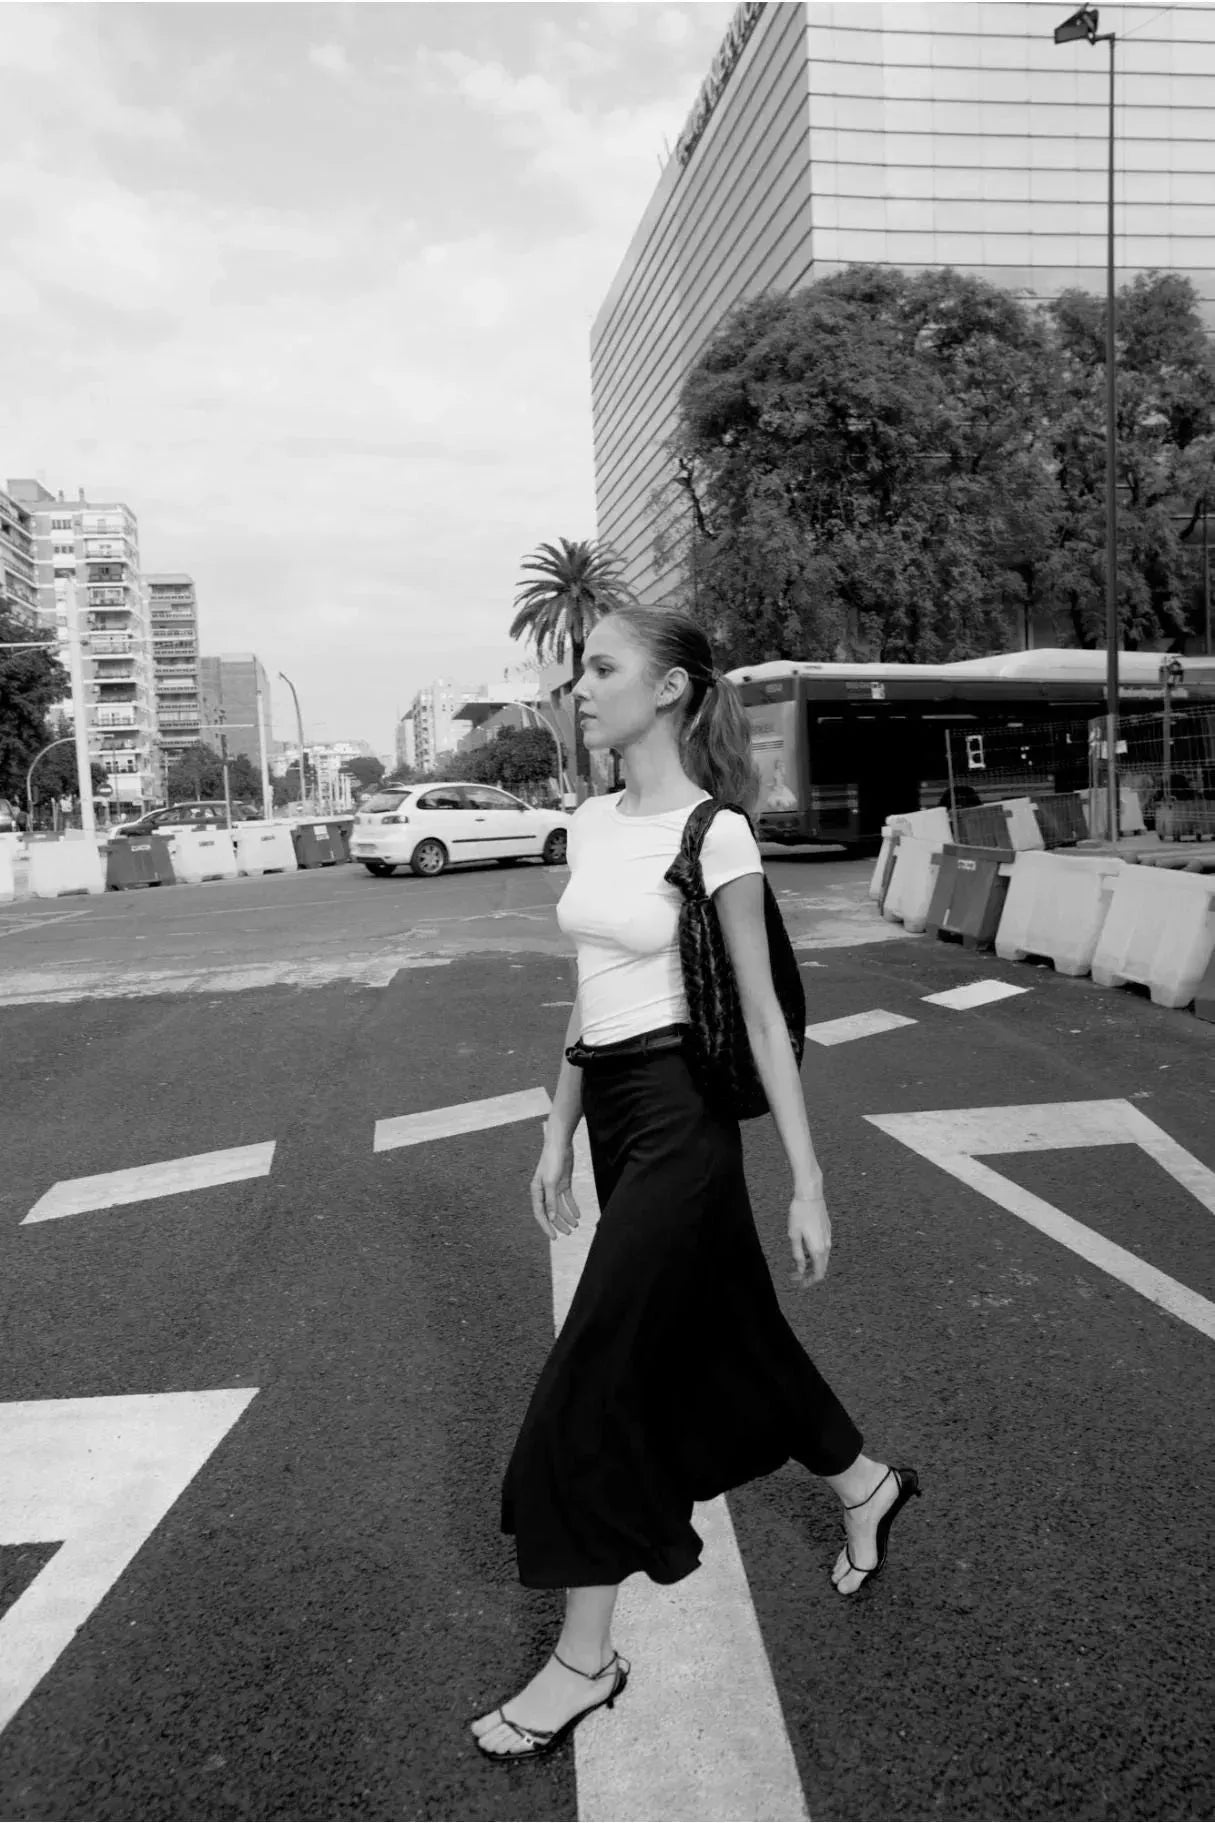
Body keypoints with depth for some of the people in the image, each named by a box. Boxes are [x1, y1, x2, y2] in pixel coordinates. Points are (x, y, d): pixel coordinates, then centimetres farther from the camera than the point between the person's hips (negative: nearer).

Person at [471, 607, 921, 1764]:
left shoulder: (714, 834, -14)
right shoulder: (591, 825, 7)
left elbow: (763, 1017, -12)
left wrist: (808, 1183, -11)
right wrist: (558, 1135, 16)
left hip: (680, 1117, -8)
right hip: (613, 1112, 8)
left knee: (588, 1384, -2)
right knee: (721, 1329, 22)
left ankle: (585, 1660, 17)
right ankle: (862, 1484, 47)